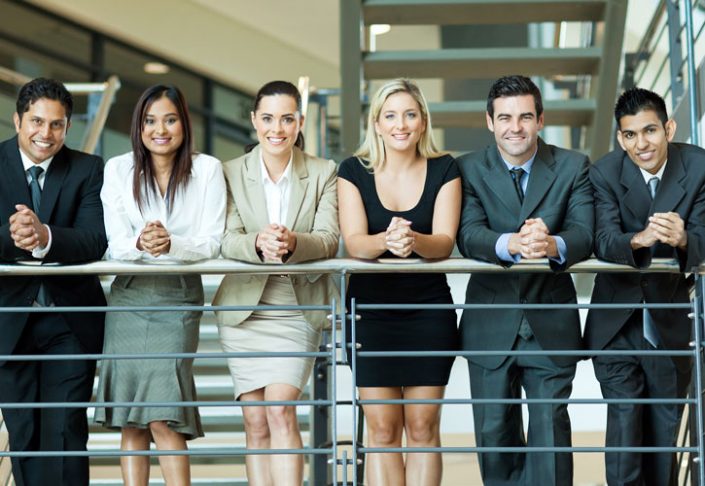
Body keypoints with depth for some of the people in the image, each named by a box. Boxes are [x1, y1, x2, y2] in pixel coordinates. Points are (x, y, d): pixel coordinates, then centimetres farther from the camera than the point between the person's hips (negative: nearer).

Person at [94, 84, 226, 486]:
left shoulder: (207, 170, 0)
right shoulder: (119, 170, 4)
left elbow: (211, 242, -6)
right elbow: (115, 242, -2)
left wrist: (170, 245, -26)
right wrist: (141, 244, -25)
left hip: (178, 300, -2)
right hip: (129, 297, 2)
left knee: (163, 419, -13)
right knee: (131, 422, 1)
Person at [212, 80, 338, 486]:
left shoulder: (324, 173, 1)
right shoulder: (232, 172, 3)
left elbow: (328, 240, -10)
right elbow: (227, 240, -8)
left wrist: (292, 242, -32)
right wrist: (258, 243, -31)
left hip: (298, 307, -2)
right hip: (244, 306, 2)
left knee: (281, 410, -17)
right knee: (256, 423, 3)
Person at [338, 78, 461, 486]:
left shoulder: (444, 170, 1)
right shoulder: (354, 171, 1)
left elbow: (445, 242, -10)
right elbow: (354, 242, -11)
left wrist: (413, 240, -33)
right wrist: (386, 241, -34)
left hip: (429, 309, 0)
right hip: (371, 309, 0)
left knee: (423, 428, 3)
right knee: (382, 430, 1)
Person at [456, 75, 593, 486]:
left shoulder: (573, 167, 0)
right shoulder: (470, 170, 0)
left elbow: (585, 234, -13)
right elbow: (468, 235, -15)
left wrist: (553, 245, -37)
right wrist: (511, 244, -37)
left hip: (551, 325, -1)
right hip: (491, 325, 1)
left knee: (551, 428, -1)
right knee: (495, 432, 11)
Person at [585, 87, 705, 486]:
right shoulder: (605, 173, -12)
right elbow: (604, 243, -24)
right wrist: (639, 239, -46)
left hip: (672, 325, 1)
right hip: (617, 325, -1)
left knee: (665, 434, 11)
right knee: (624, 425, -8)